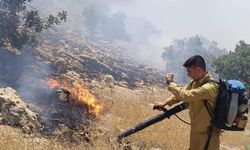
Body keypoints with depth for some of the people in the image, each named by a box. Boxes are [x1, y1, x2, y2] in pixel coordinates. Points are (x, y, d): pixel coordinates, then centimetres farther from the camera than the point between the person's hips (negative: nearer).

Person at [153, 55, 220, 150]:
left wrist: (170, 82, -23)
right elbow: (181, 93, 14)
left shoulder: (210, 87, -30)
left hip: (208, 132, -8)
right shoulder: (194, 82, -2)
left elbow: (186, 95, -36)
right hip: (195, 129, 8)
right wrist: (165, 103, 3)